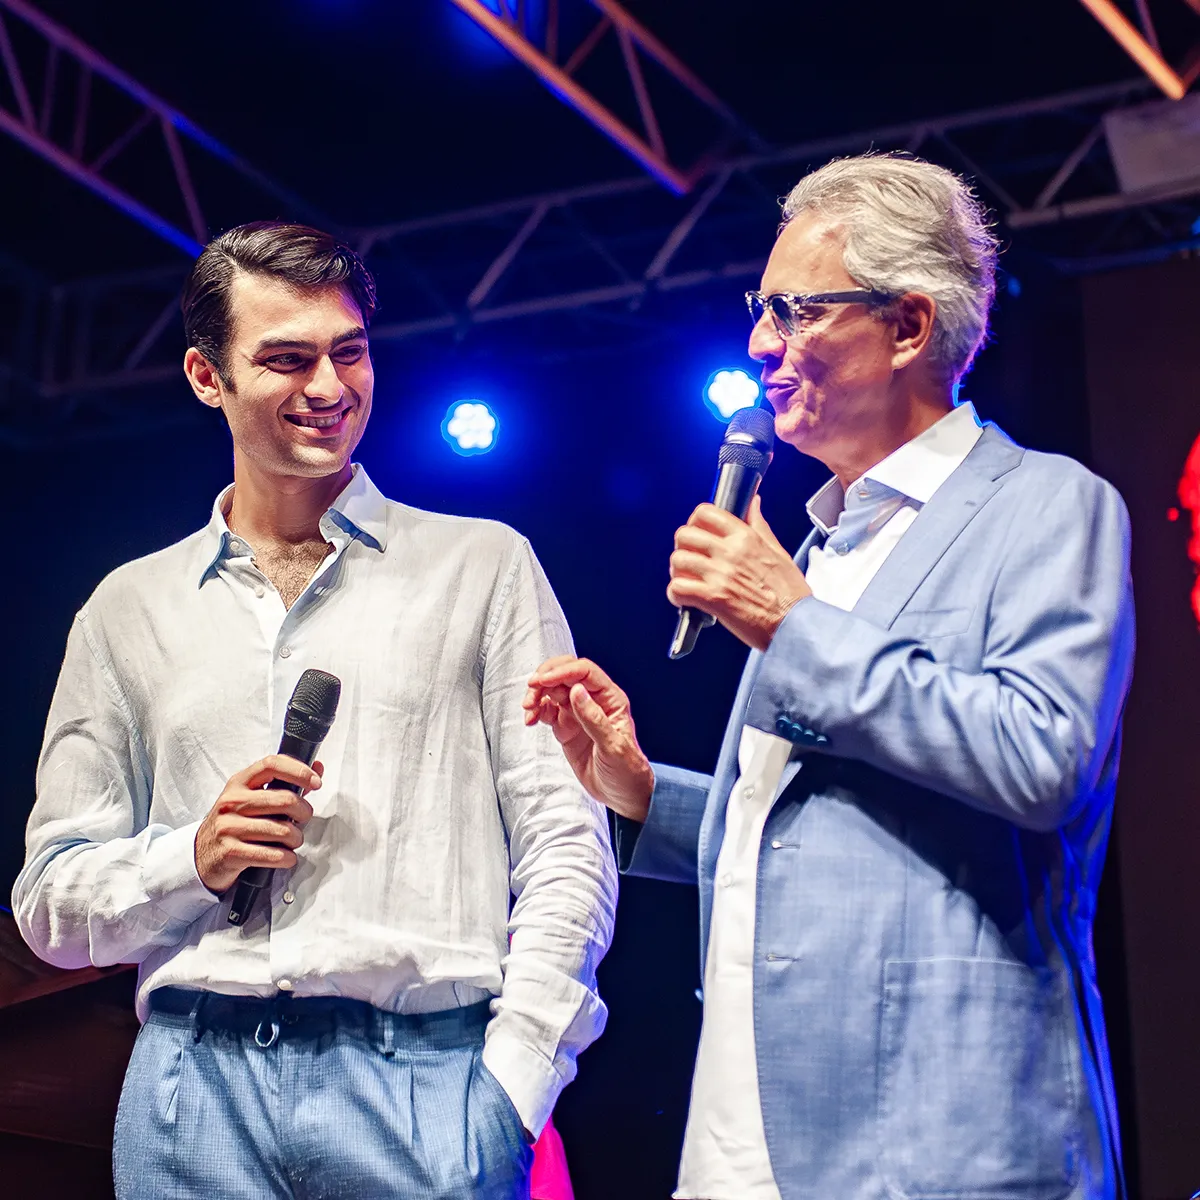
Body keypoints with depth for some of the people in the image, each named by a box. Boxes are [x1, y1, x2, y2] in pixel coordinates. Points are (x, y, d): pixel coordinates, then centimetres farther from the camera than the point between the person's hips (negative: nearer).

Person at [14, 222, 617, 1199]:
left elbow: (567, 847, 2)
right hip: (196, 1080, 2)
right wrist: (191, 860, -6)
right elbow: (52, 906, 13)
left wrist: (510, 1090, -8)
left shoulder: (484, 566, 8)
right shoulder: (128, 611, 13)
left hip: (424, 1081, -2)